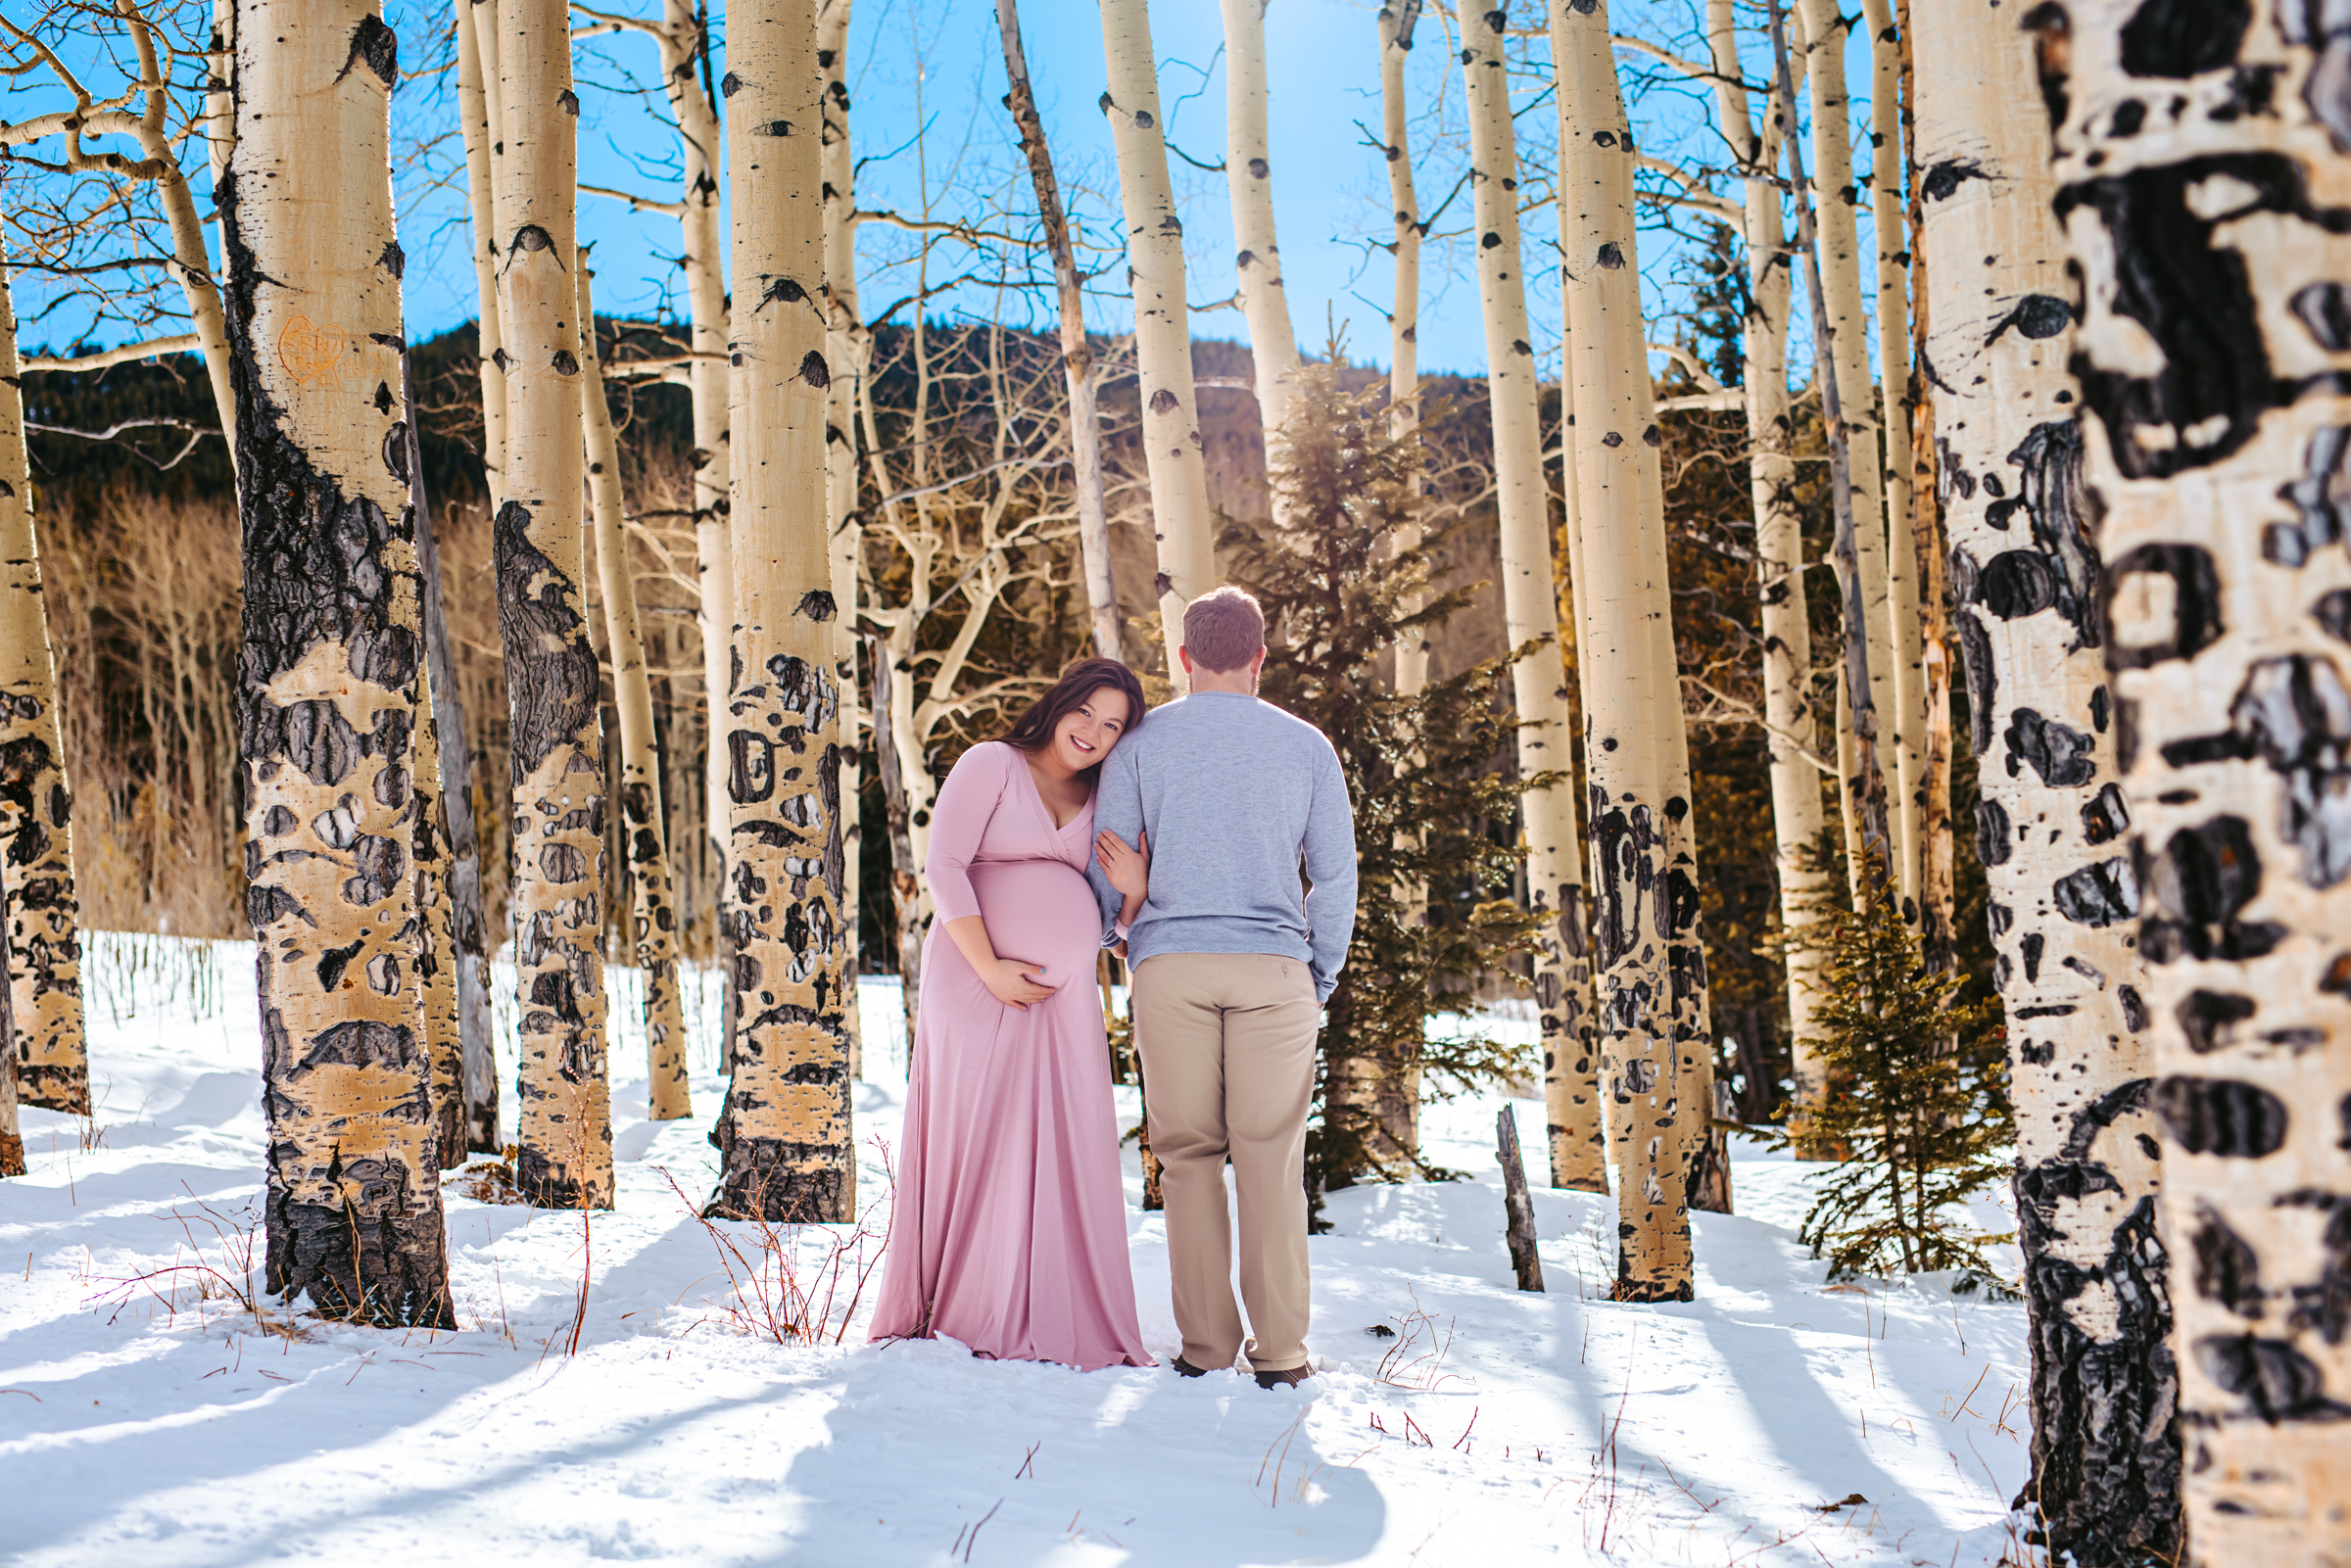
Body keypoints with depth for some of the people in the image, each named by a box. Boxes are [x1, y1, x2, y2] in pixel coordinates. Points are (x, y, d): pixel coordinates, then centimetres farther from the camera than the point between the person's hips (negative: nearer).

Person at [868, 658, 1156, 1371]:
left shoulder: (1103, 801, 15)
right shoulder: (991, 764, 1)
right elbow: (944, 867, -8)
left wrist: (1136, 883, -8)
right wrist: (989, 968, -14)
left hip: (1064, 996, 5)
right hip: (978, 984, -5)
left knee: (1065, 1154, 3)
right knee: (974, 1144, -3)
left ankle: (1052, 1324, 11)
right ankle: (958, 1320, 7)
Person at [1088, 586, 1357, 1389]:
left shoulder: (1142, 742, 6)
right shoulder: (1307, 746, 8)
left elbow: (1104, 864, 4)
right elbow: (1334, 873, 8)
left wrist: (1124, 934, 22)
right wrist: (1322, 979, 16)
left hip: (1171, 964, 0)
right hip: (1273, 964, 0)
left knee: (1189, 1157, 5)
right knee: (1271, 1159, 1)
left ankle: (1205, 1344, 4)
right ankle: (1280, 1349, 1)